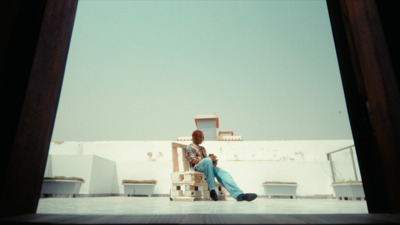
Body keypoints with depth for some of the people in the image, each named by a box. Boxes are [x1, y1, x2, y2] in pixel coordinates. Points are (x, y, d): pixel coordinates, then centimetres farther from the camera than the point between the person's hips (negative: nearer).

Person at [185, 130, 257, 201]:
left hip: (208, 167, 6)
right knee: (207, 160, -40)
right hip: (197, 167, -6)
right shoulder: (190, 147, 11)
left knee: (224, 173, -24)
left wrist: (214, 161, -3)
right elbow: (193, 161, -5)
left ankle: (238, 194, -46)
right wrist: (209, 158, -14)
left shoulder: (202, 148, 32)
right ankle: (212, 189, -32)